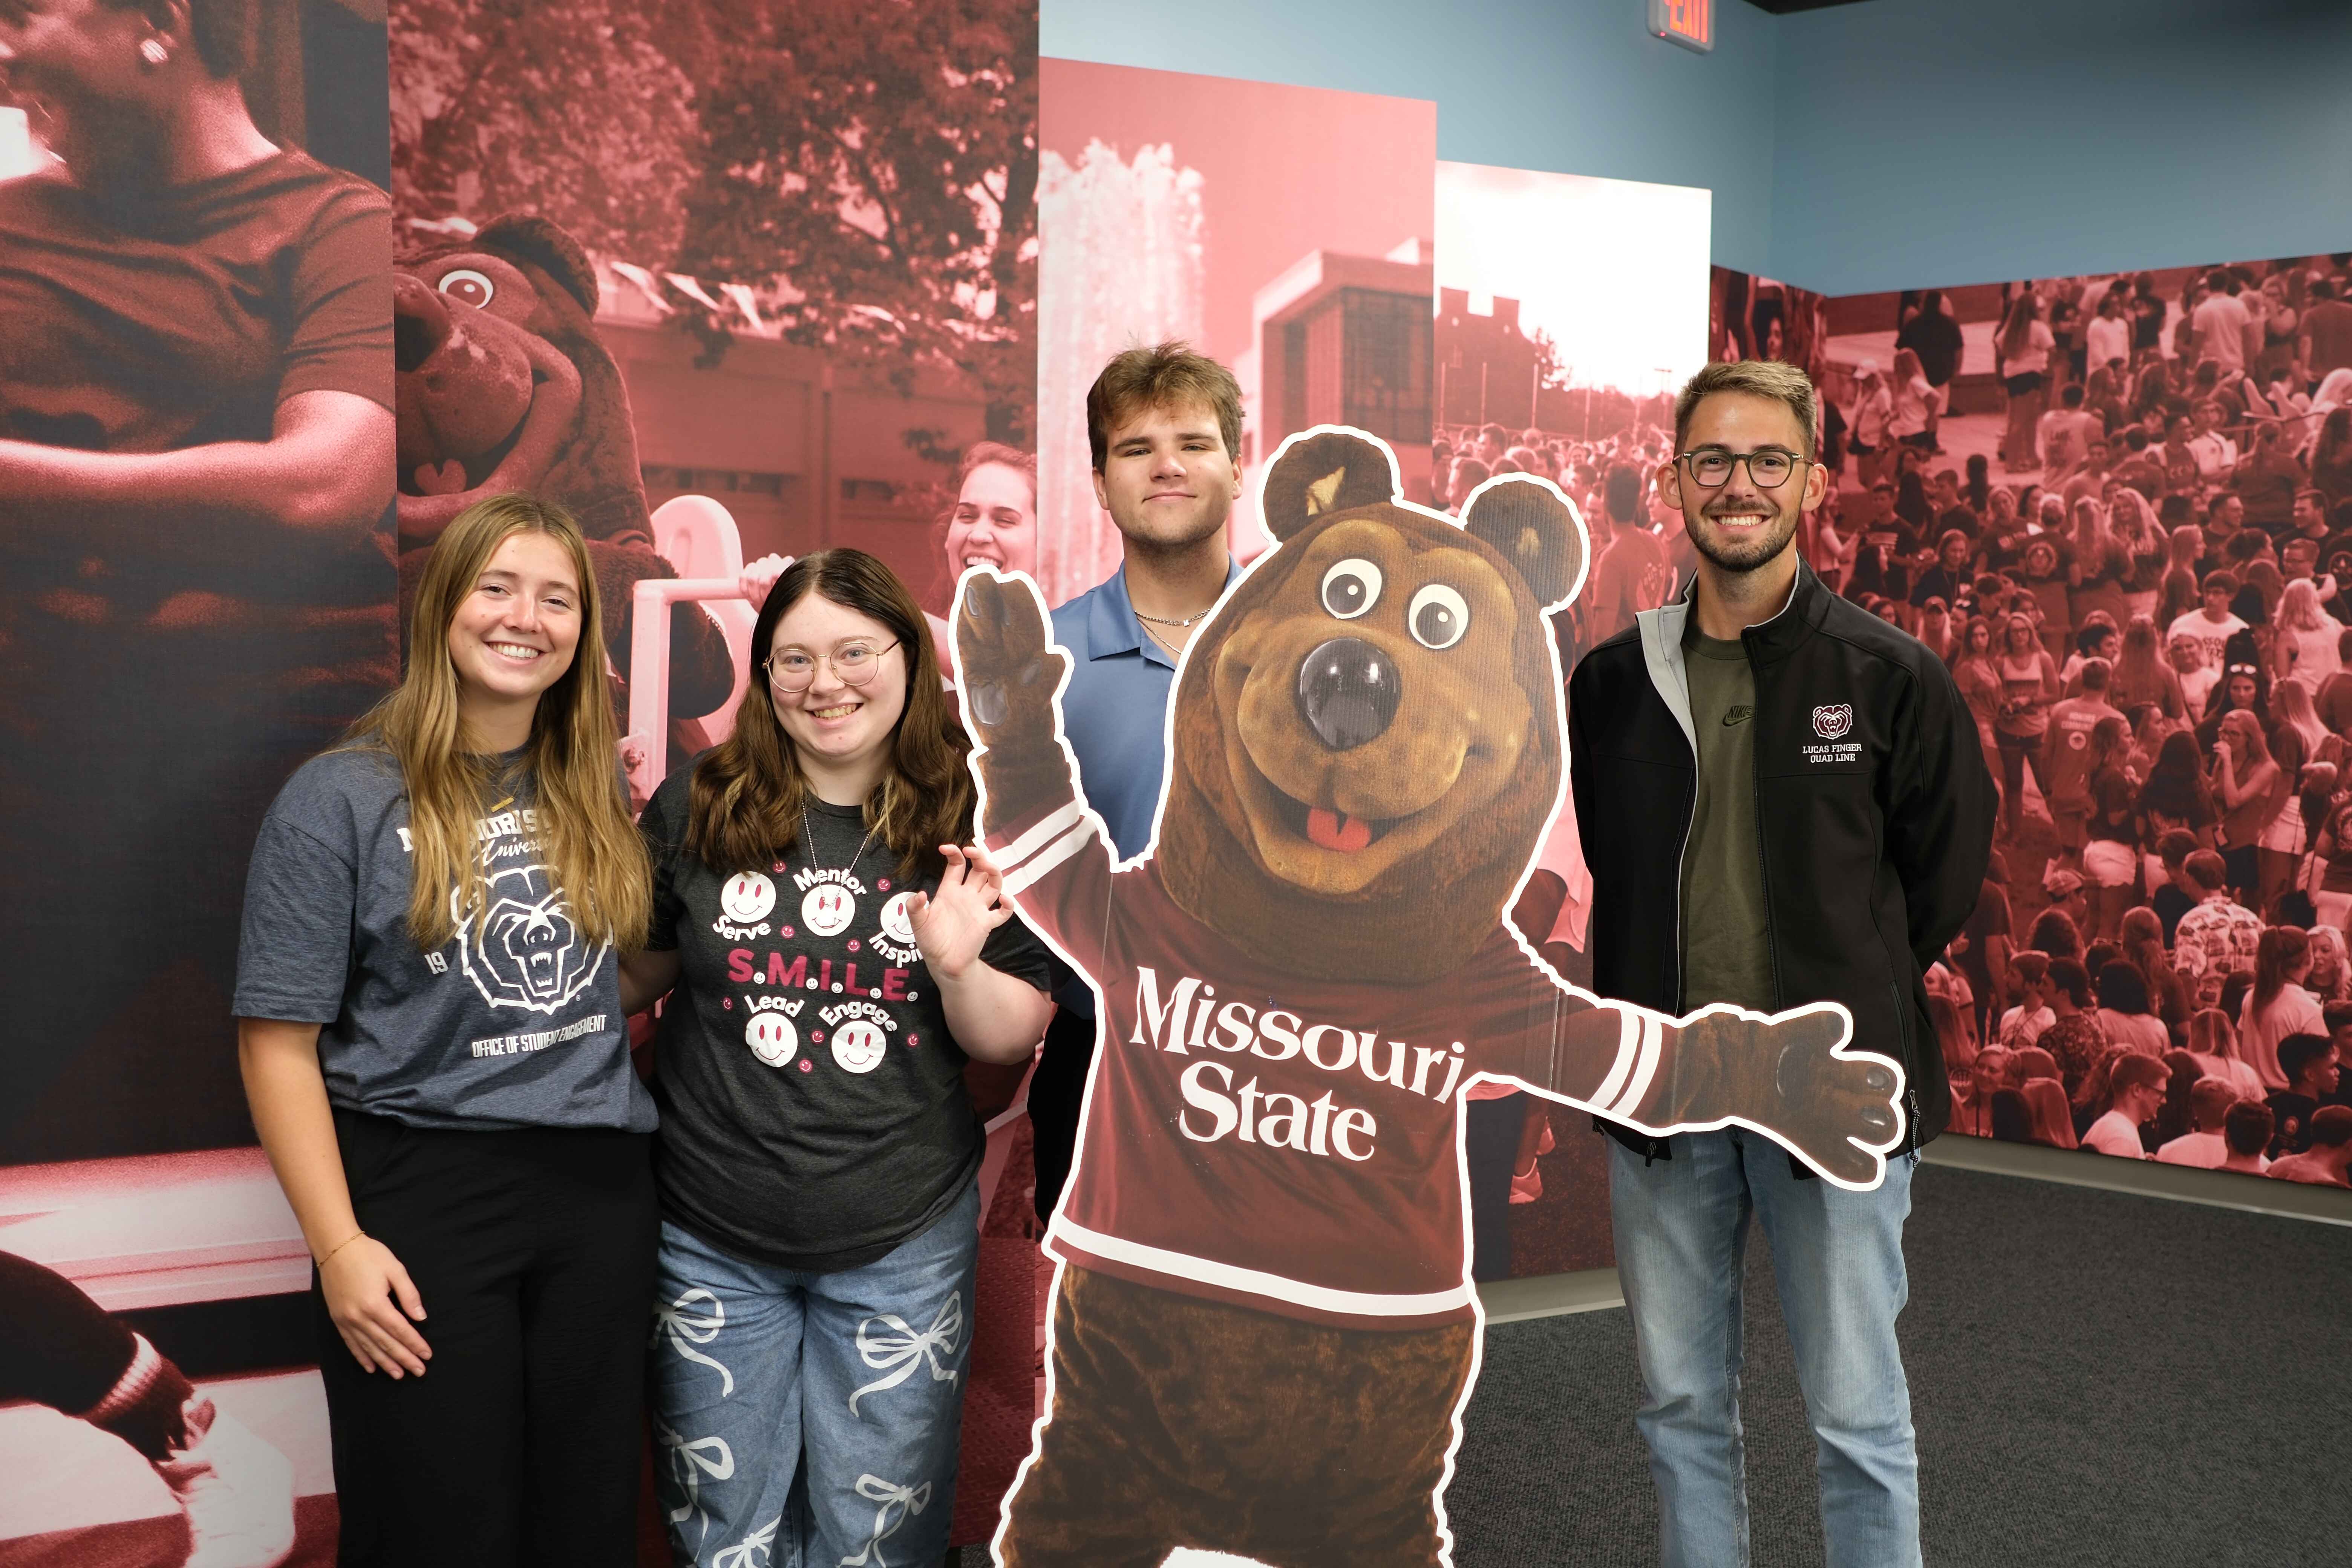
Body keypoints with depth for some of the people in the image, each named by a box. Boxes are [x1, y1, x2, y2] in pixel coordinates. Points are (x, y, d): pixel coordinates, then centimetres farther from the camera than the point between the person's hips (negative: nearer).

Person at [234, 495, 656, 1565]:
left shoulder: (593, 793, 7)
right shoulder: (341, 797, -6)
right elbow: (279, 1035, -8)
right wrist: (338, 1245, -13)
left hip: (599, 1189, 4)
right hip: (420, 1192, -4)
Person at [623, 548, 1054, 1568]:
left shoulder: (971, 829, -4)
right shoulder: (696, 811, -4)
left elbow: (1015, 1040, 0)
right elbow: (633, 974, 8)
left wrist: (957, 968, -18)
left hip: (903, 1248, 0)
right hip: (711, 1240, 1)